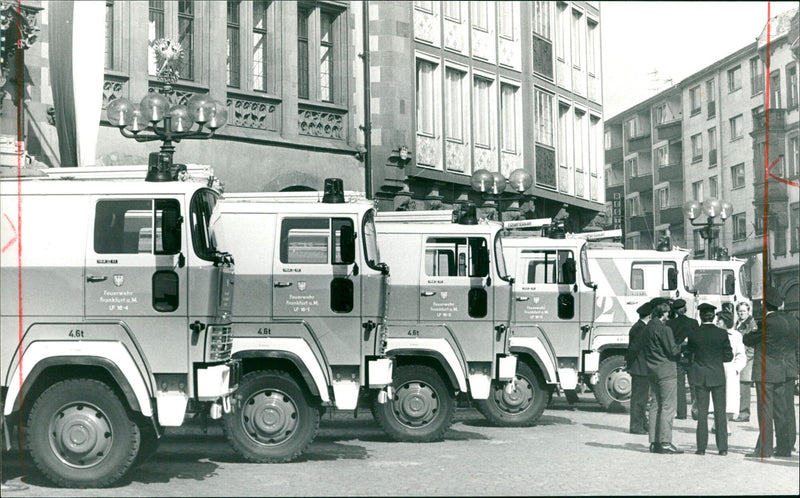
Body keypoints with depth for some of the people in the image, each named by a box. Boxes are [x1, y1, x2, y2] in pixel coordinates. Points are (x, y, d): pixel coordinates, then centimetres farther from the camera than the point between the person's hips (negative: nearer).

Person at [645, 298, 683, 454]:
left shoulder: (648, 327, 11)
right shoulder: (663, 329, -15)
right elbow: (672, 350, -15)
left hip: (652, 371, 8)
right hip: (666, 371, -8)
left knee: (656, 405, 12)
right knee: (668, 406, -5)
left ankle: (654, 442, 13)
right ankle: (665, 442, -8)